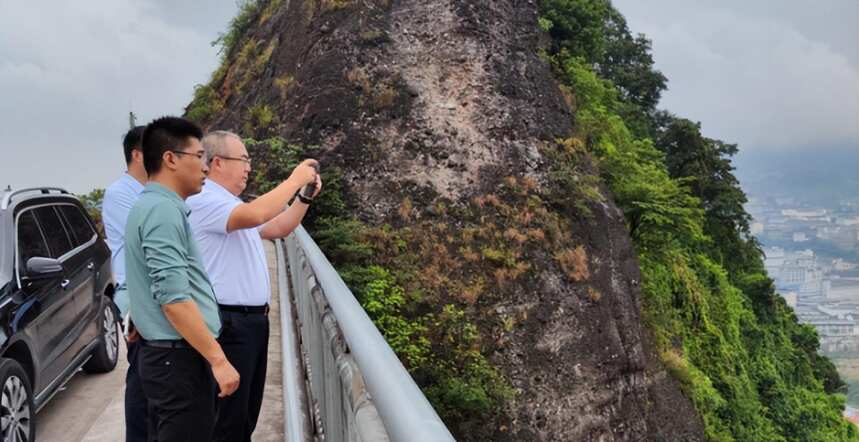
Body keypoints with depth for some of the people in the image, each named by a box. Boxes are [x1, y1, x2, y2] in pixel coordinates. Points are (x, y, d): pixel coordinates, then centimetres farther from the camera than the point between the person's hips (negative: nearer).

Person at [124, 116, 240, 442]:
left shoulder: (153, 206, 15)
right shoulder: (163, 209, -17)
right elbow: (173, 297, -24)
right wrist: (218, 360, -22)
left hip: (168, 354, 10)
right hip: (180, 358, -10)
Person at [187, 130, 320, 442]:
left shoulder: (232, 203, 18)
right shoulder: (204, 201, -14)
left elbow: (278, 228, 23)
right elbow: (254, 215, -30)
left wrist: (305, 196, 10)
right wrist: (295, 180, -19)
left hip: (253, 319, 10)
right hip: (228, 323, -10)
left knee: (246, 414, 17)